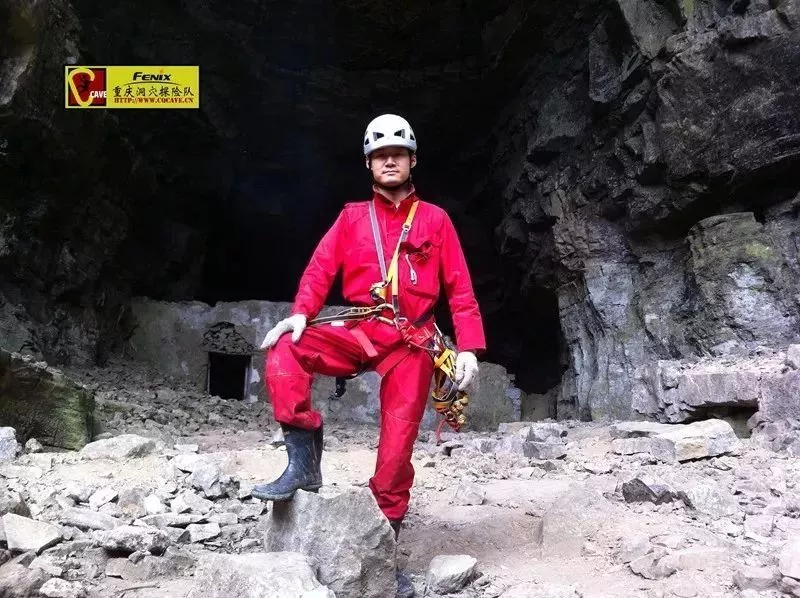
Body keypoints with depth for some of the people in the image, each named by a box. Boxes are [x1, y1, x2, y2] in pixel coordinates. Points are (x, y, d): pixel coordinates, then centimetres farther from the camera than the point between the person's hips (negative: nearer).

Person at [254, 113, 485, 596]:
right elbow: (321, 268, 3)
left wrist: (469, 348, -5)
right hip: (359, 330, 1)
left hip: (411, 340, -1)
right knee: (285, 352, -24)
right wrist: (300, 313, -16)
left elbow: (460, 288, 6)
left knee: (398, 444, -2)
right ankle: (304, 462, -17)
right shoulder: (352, 217, 14)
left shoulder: (435, 219, 10)